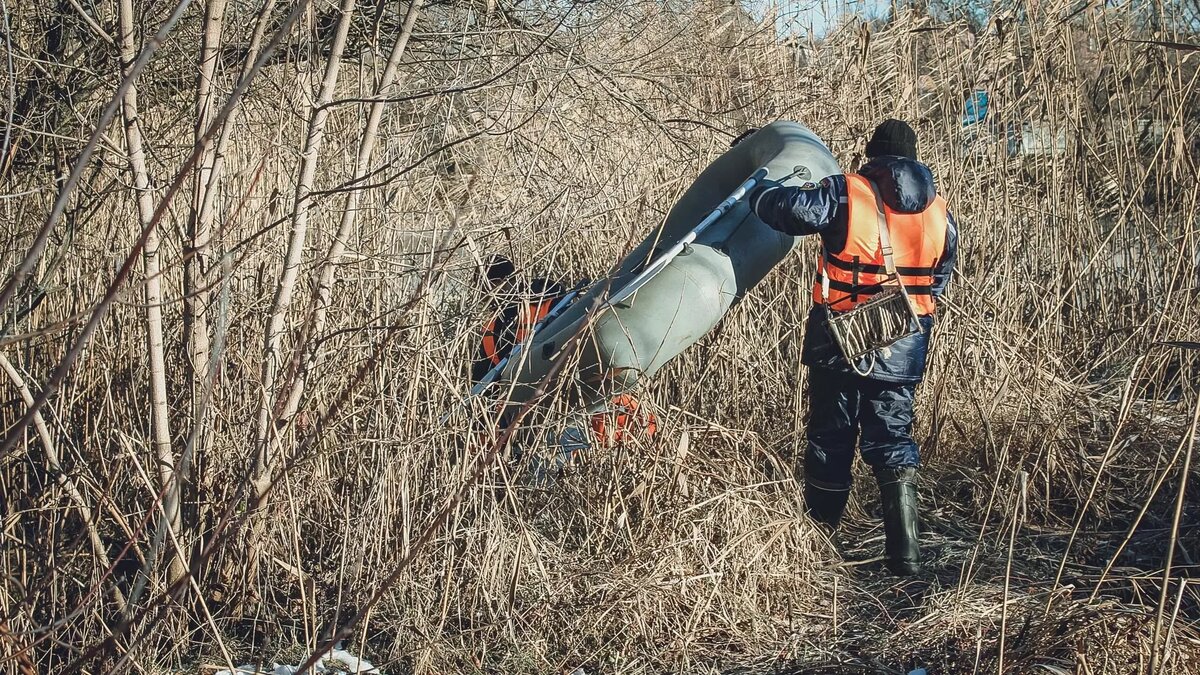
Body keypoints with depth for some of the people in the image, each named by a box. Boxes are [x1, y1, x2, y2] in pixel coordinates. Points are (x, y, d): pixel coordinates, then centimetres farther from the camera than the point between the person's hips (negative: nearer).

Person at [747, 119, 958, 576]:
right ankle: (905, 551, 0)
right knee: (892, 439, 9)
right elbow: (939, 282, 16)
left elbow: (785, 207, -19)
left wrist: (761, 190, 2)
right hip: (903, 351, 3)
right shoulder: (939, 214, 6)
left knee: (830, 440, 11)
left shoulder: (845, 196, -11)